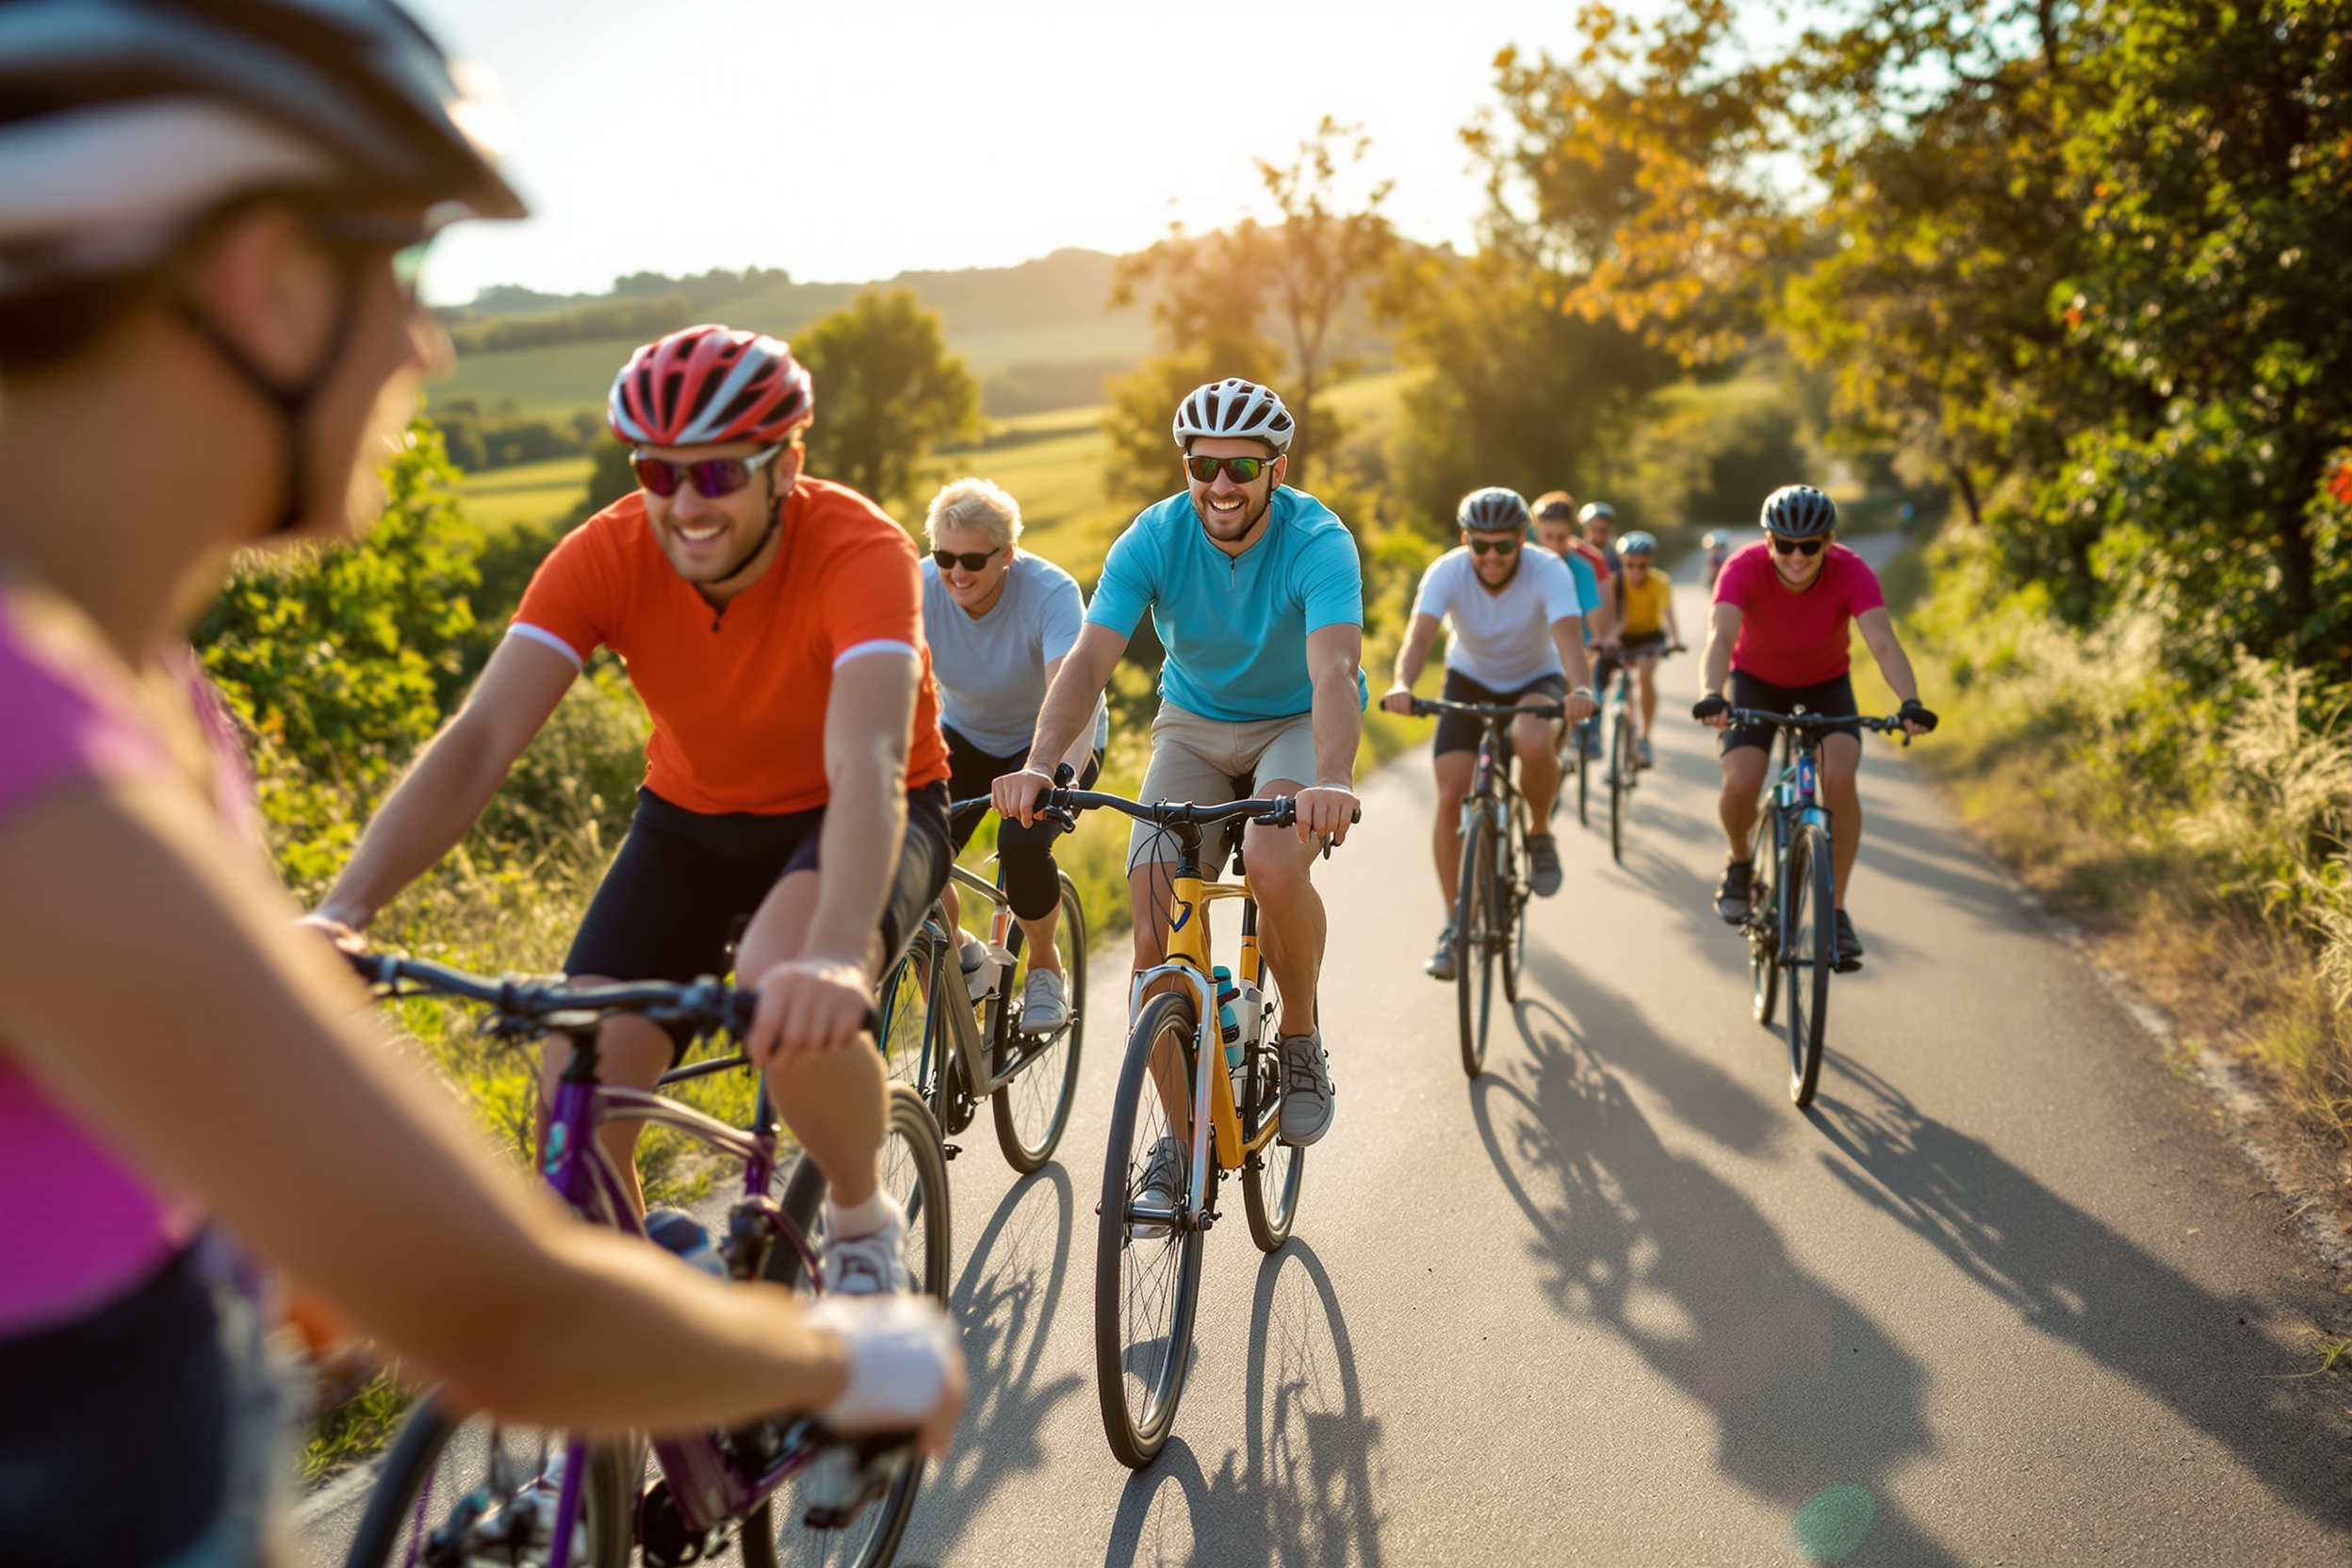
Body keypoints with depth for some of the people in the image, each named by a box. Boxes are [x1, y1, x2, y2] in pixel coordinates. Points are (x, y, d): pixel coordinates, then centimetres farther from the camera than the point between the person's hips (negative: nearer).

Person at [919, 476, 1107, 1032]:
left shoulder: (1049, 591, -29)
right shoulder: (919, 590, -20)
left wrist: (1059, 774, -62)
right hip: (966, 737, 3)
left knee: (1022, 843, -31)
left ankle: (1045, 966, 1)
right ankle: (960, 953, 12)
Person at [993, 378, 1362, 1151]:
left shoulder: (1317, 541, -24)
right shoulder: (1153, 538, -17)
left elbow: (1334, 669, -40)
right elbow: (1089, 658, -28)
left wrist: (1332, 781, -59)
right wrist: (1039, 764, -46)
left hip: (1295, 725, -2)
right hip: (1194, 726, 3)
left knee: (1275, 866, -34)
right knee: (1156, 934, -16)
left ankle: (1301, 1040, -5)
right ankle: (1184, 1127, 3)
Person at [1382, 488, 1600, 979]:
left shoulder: (1548, 571, -27)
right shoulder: (1447, 571, -24)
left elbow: (1569, 635, -42)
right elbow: (1420, 632, -38)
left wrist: (1581, 689, -63)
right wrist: (1402, 684, -59)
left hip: (1537, 680, -2)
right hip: (1470, 681, 2)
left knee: (1534, 744, -37)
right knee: (1450, 799, -13)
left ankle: (1540, 834, -5)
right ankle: (1454, 926, 2)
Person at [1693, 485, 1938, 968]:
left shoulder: (1851, 573, -27)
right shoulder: (1745, 568, -29)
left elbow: (1883, 641, -40)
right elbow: (1721, 636, -44)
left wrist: (1910, 702, -57)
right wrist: (1712, 696, -63)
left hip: (1825, 684, 0)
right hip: (1756, 680, 0)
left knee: (1840, 776, -25)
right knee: (1739, 784, -22)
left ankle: (1835, 910, -11)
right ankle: (1741, 863, 13)